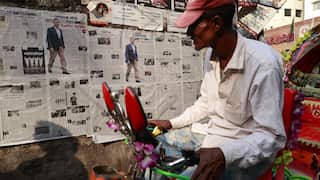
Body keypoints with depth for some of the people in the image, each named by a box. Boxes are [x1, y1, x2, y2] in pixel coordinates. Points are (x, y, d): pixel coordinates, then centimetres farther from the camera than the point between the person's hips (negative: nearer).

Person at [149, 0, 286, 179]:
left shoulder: (263, 63, -25)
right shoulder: (215, 57, 0)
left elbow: (272, 137, -23)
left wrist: (224, 154, -37)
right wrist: (171, 123, 5)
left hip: (244, 152, -7)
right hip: (210, 131, 8)